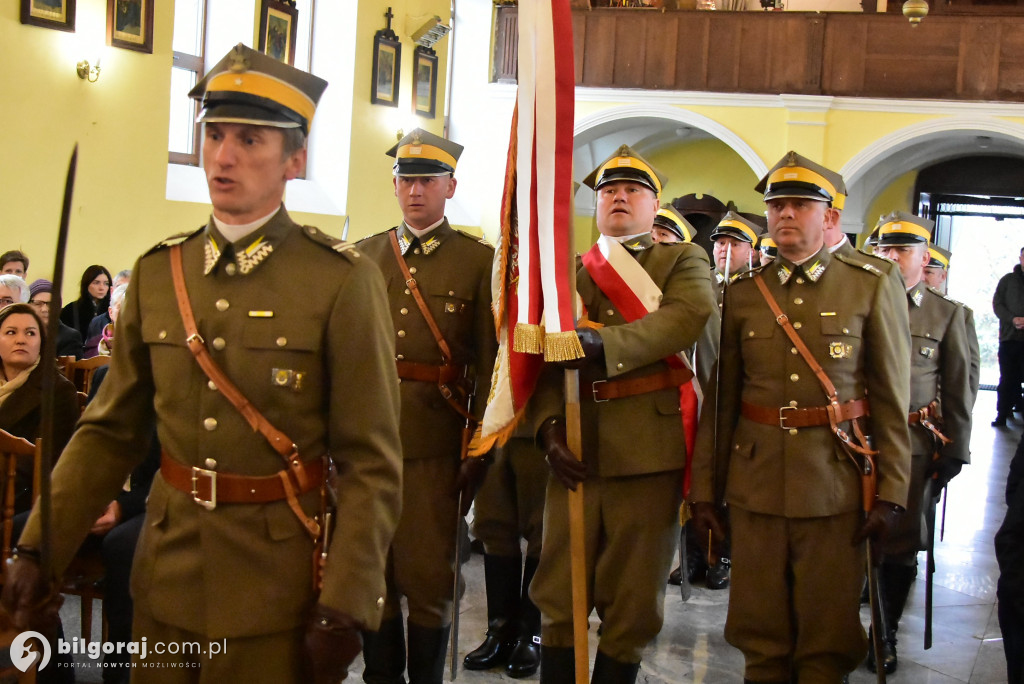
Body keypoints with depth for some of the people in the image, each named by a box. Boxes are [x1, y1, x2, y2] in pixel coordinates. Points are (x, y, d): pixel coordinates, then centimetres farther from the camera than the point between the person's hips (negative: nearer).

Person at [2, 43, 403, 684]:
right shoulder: (157, 272, 3)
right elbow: (112, 431, 7)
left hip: (278, 589, -4)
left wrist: (344, 611, -16)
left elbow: (371, 463, -12)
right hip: (166, 579, 4)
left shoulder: (343, 279, -11)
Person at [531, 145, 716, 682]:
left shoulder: (684, 261, 9)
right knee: (559, 594, 7)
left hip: (648, 452, -2)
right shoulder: (569, 271, 17)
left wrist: (602, 343, -23)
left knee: (633, 602, 6)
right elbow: (545, 360, 9)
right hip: (577, 452, 2)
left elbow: (688, 316, -14)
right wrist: (549, 427, -8)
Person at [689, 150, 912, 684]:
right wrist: (704, 488, 6)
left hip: (835, 481, -2)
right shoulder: (743, 293, 7)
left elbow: (893, 400, 0)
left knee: (828, 634, 6)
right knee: (759, 630, 9)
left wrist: (890, 493, -6)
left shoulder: (871, 288, 1)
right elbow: (720, 400, 7)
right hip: (755, 480, 2)